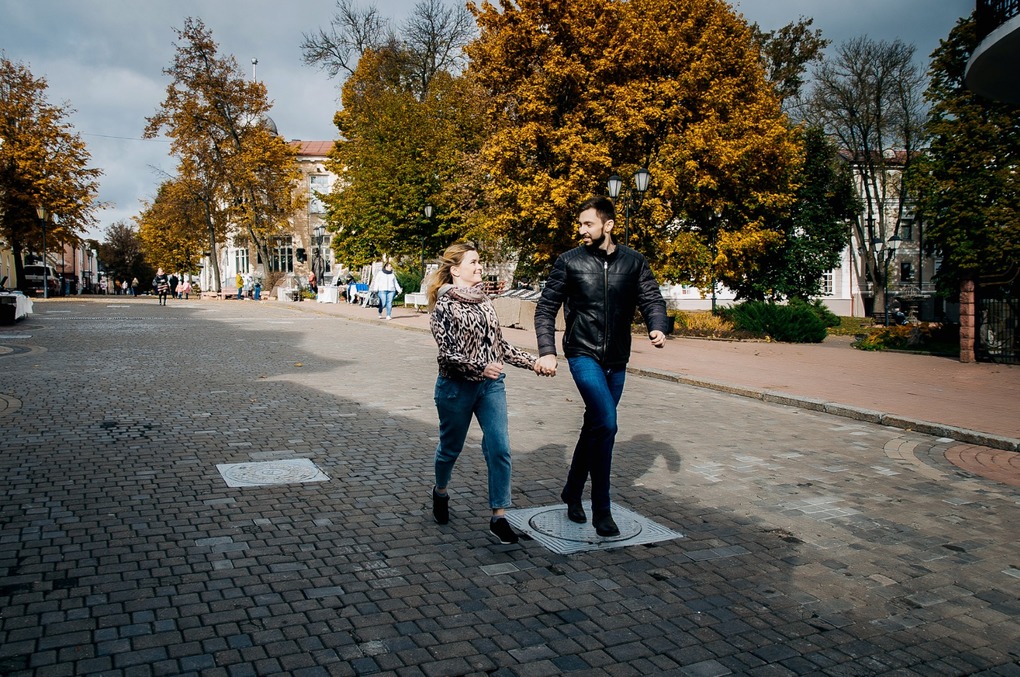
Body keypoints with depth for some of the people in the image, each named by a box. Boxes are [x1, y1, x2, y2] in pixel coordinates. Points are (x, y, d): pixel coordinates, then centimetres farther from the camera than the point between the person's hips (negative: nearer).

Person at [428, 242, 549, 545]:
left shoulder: (484, 301, 8)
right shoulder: (444, 306, -11)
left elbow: (500, 344, 13)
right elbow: (447, 353, -17)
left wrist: (533, 362, 7)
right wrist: (480, 368, -30)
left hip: (491, 385, 5)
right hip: (457, 386, -4)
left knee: (500, 448, -6)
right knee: (451, 446, 14)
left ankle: (499, 517, 1)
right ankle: (441, 492, 43)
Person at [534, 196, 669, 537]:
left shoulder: (633, 262, 2)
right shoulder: (569, 262, -3)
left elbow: (652, 299, 2)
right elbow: (546, 309, 0)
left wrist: (657, 327, -19)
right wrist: (546, 351, -10)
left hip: (616, 359, 4)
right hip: (583, 354, -4)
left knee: (595, 426, 14)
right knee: (606, 424, -18)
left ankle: (572, 492, 33)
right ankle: (602, 509, -7)